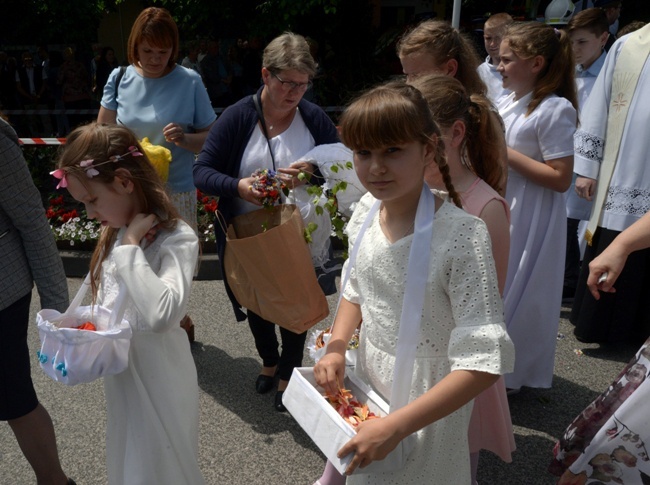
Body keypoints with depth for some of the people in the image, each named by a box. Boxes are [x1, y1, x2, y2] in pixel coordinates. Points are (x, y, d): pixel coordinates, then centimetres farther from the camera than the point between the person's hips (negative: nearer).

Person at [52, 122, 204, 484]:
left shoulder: (176, 238, -23)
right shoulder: (116, 234, 2)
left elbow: (162, 313, -39)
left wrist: (131, 247, -32)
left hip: (158, 381, -8)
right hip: (121, 376, 8)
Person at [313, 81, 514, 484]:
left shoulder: (462, 234, -27)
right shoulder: (367, 210, -8)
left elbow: (483, 362, -28)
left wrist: (395, 426, -30)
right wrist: (337, 347, -7)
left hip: (430, 394, -6)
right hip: (367, 376, 6)